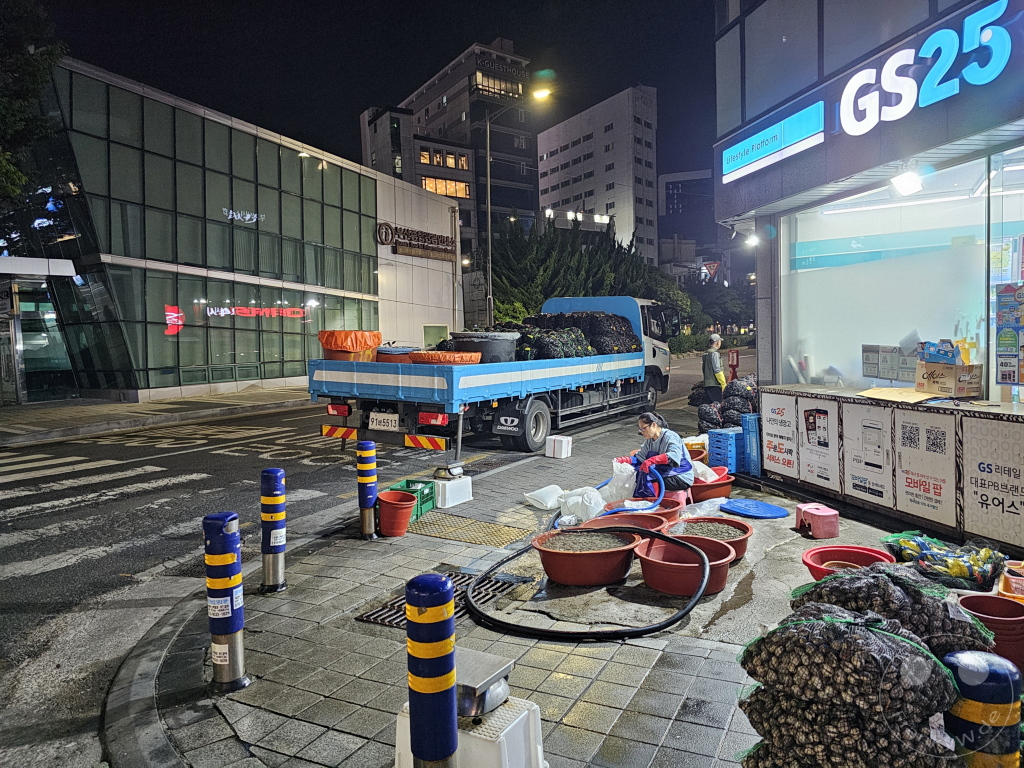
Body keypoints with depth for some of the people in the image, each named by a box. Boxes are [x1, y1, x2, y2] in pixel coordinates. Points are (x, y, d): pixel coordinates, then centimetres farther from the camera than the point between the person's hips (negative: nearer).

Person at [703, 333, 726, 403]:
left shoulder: (706, 353, 15)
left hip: (707, 384, 9)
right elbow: (717, 371, -17)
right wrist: (724, 384, -12)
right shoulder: (714, 353, -13)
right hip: (714, 384, -9)